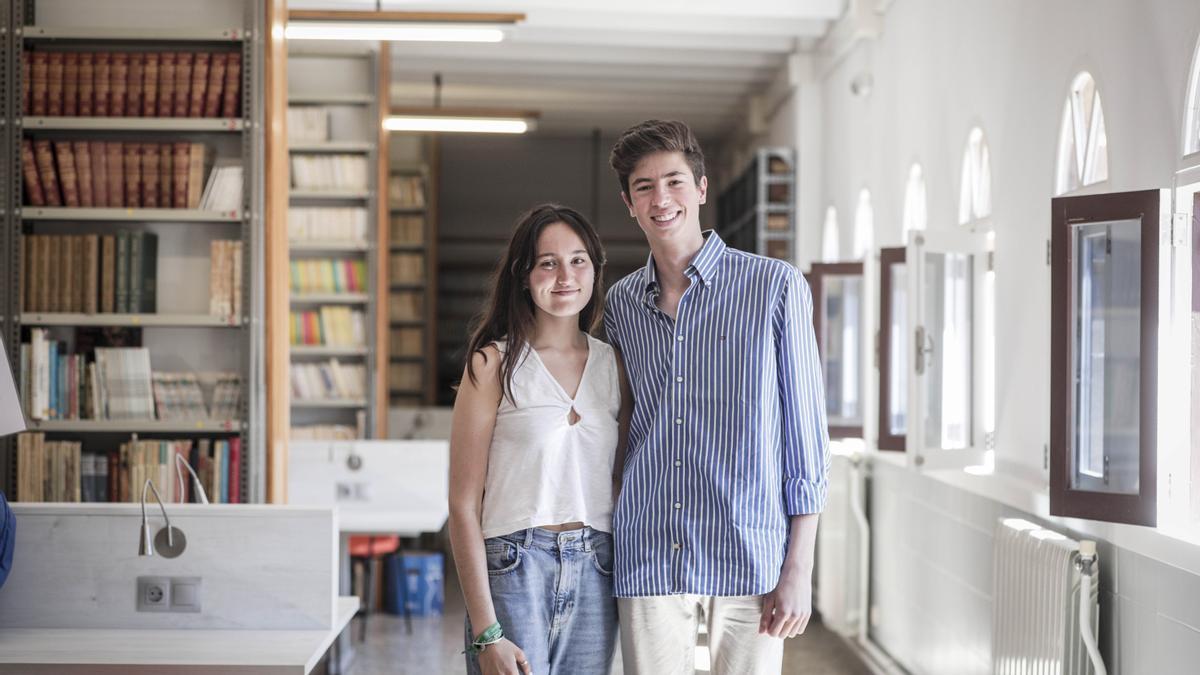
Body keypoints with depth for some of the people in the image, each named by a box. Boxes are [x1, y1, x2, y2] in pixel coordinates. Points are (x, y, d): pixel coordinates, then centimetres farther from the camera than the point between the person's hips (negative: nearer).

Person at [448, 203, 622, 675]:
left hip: (596, 580, 4)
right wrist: (486, 633, -12)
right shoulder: (494, 362, -3)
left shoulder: (610, 363, 10)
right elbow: (463, 505, -6)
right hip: (514, 570, -4)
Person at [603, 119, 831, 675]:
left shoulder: (775, 287, -2)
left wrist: (799, 568, -7)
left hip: (749, 557, -3)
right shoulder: (621, 303, 10)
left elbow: (805, 431, -3)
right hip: (647, 561, 3)